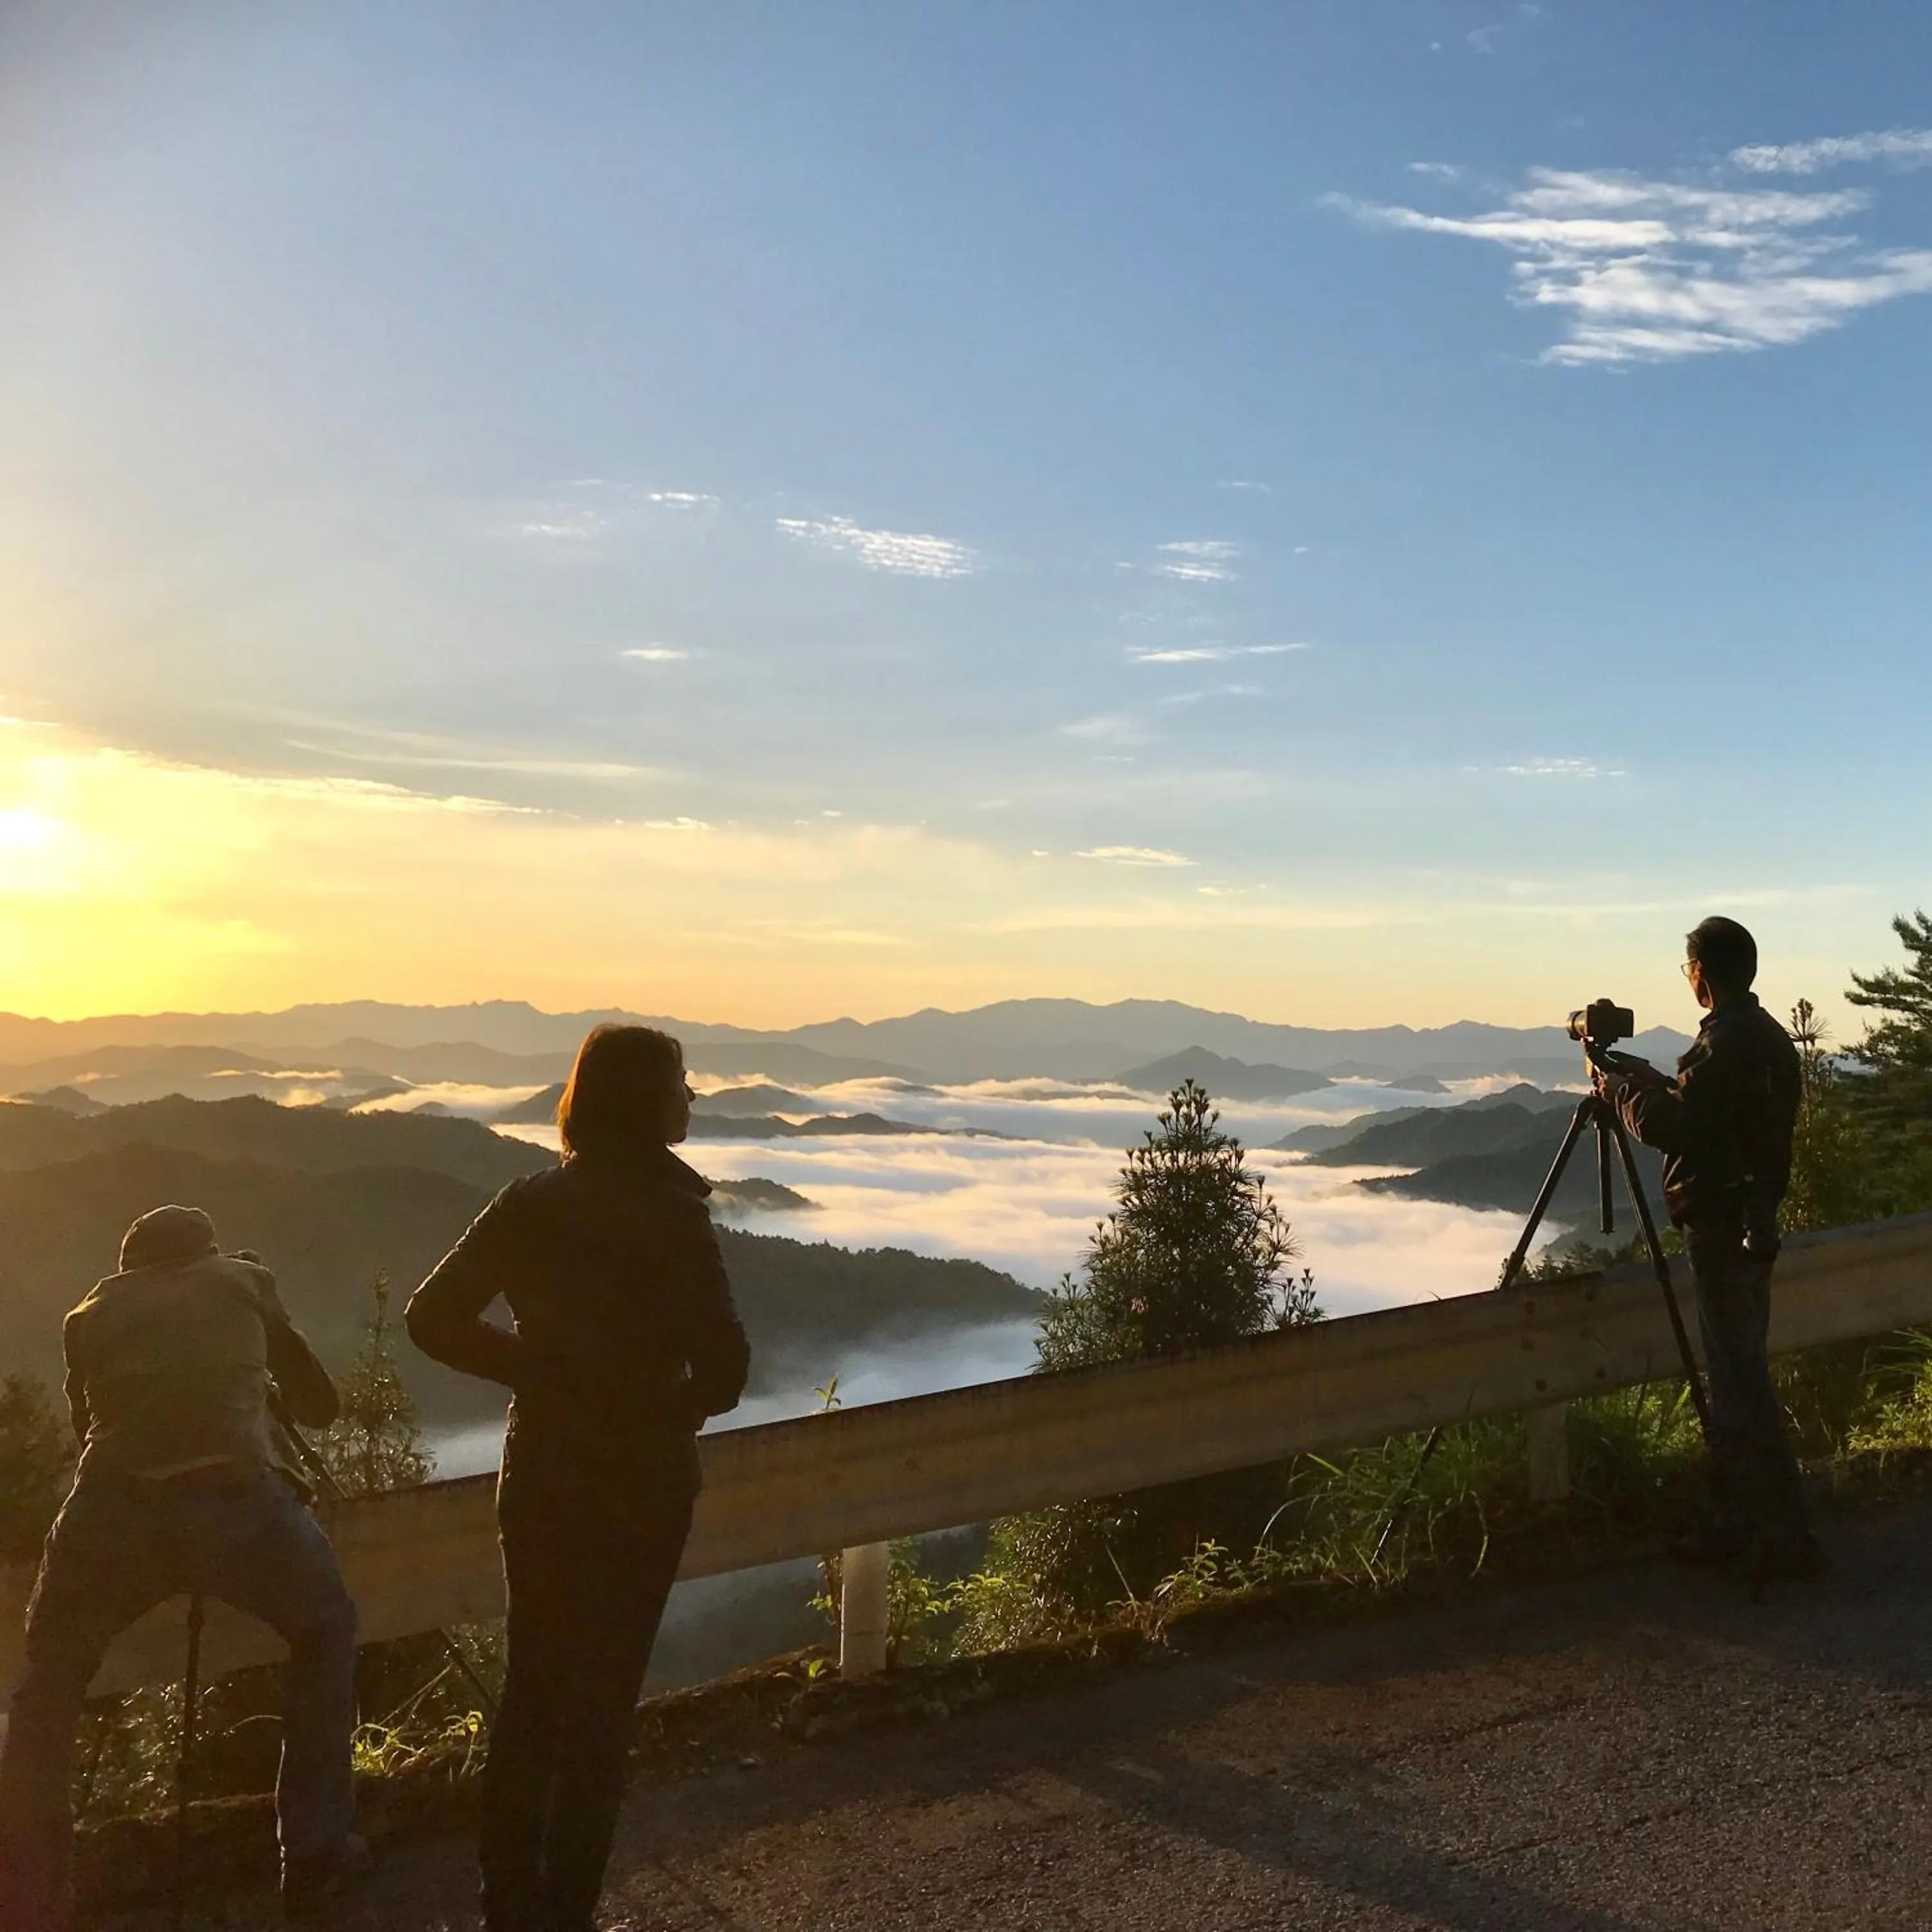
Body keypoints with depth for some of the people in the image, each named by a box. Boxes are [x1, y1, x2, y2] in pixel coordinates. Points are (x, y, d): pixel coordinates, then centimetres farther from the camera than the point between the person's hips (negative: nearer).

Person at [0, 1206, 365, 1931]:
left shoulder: (92, 1312, 27)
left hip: (111, 1508, 1)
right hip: (235, 1497, -1)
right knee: (326, 1632, 25)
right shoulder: (244, 1280, 25)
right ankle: (317, 1851, 23)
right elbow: (319, 1405, 34)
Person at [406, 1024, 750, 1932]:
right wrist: (683, 1406, 0)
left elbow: (432, 1317, -2)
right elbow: (723, 1362, -21)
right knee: (604, 1694, 9)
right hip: (641, 1482, -4)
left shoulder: (531, 1200, -2)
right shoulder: (670, 1212, -16)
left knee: (531, 1684, 18)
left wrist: (536, 1368, 5)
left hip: (540, 1474, 5)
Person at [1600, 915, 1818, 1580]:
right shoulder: (1770, 1039, 12)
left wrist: (1620, 1084, -6)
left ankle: (1784, 1537, -1)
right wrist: (1646, 1079, 21)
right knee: (1734, 1379, 14)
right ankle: (1738, 1524, 21)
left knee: (1742, 1382, -5)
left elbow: (1666, 1126, -22)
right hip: (1753, 1223, 10)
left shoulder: (1725, 1045, -19)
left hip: (1722, 1230, -10)